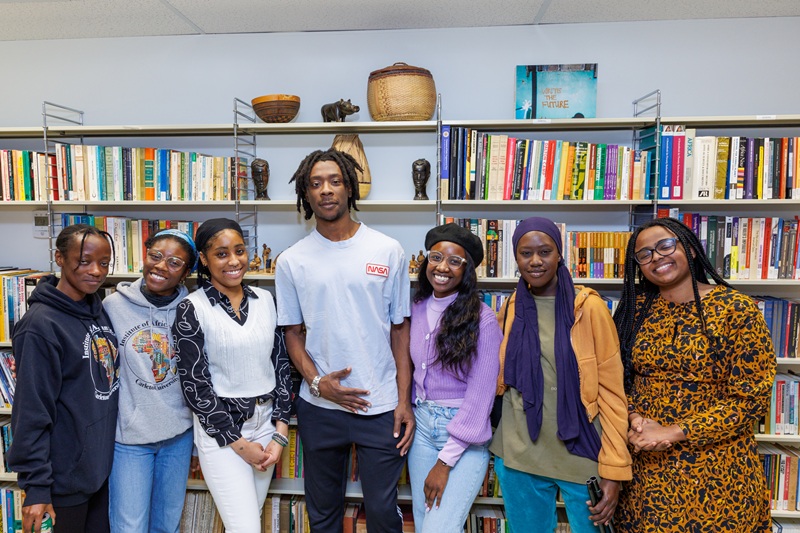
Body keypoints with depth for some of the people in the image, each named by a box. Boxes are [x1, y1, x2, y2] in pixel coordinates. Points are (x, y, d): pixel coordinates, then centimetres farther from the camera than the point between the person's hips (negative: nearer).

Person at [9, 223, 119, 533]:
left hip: (103, 461, 7)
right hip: (67, 472, -6)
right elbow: (32, 413, -18)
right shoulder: (41, 324, -19)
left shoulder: (99, 309, 3)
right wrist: (36, 485, -16)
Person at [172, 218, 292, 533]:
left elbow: (281, 363, 6)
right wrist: (239, 442, -10)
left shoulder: (264, 299, 3)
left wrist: (280, 431, -1)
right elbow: (194, 384, -11)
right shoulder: (192, 309, -10)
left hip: (266, 424, 5)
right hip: (219, 430, -4)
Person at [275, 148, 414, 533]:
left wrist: (404, 401, -4)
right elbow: (292, 332, 5)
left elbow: (400, 329, 0)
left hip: (381, 406, -1)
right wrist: (317, 382, -11)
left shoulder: (388, 252, -2)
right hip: (319, 406, 2)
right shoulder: (292, 261, 0)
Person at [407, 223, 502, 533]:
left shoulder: (482, 319, -15)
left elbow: (480, 395, -15)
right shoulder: (417, 309, 2)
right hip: (422, 424, 5)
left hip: (465, 433, -5)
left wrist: (445, 461, -15)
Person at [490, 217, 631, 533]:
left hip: (581, 456, -3)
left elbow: (612, 391, -9)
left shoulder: (588, 307, -9)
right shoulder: (511, 309, 2)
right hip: (519, 456, 3)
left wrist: (614, 468, -12)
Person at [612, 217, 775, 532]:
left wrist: (673, 433, -18)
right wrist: (636, 419, -14)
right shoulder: (636, 308, 1)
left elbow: (751, 398, -13)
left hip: (716, 470, -3)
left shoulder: (737, 310, -10)